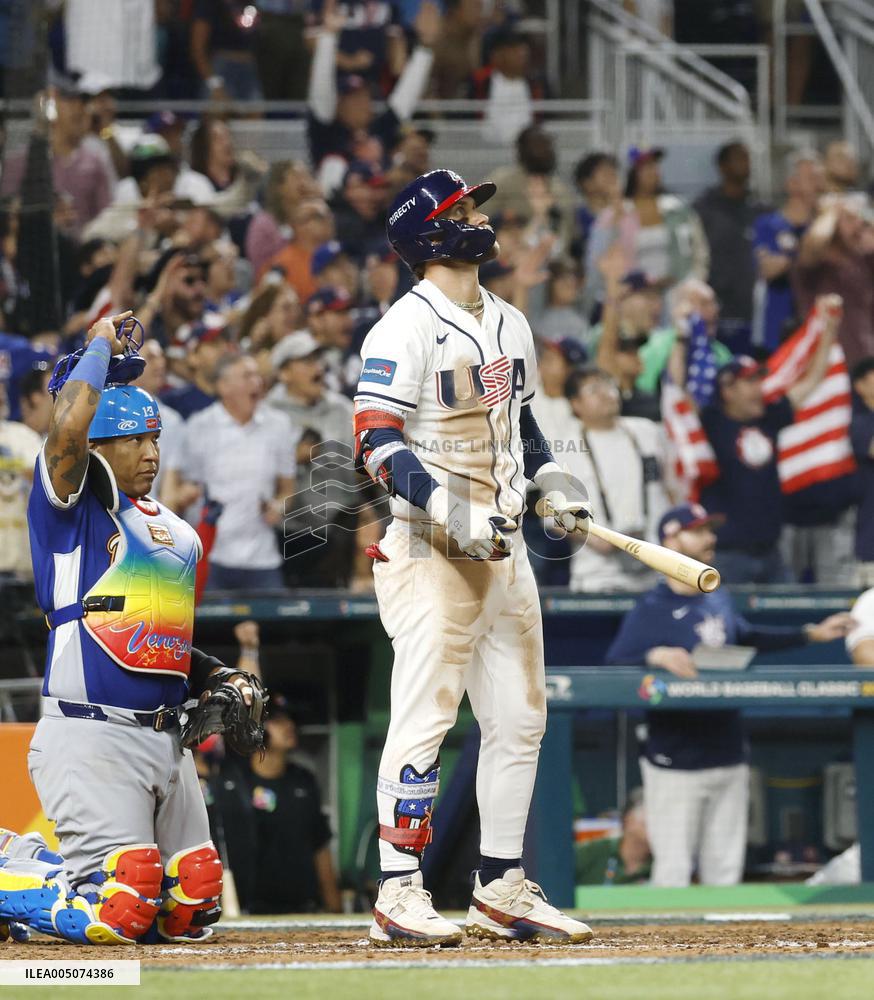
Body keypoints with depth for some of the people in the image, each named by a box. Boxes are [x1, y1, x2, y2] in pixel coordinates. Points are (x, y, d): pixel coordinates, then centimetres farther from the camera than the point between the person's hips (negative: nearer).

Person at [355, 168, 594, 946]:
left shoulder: (510, 325, 15)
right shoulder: (406, 329, -10)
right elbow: (377, 444, -17)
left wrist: (551, 477, 10)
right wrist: (447, 507, -27)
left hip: (502, 547, 8)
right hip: (429, 552, -8)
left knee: (520, 718, 10)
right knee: (425, 718, -10)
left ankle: (501, 889, 18)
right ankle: (399, 894, -7)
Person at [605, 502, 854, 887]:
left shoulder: (719, 600, 12)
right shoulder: (650, 610, -10)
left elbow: (748, 637, 30)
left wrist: (813, 634, 29)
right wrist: (656, 656, -34)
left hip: (728, 759, 7)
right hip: (675, 764, -7)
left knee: (725, 871, 10)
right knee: (673, 871, -7)